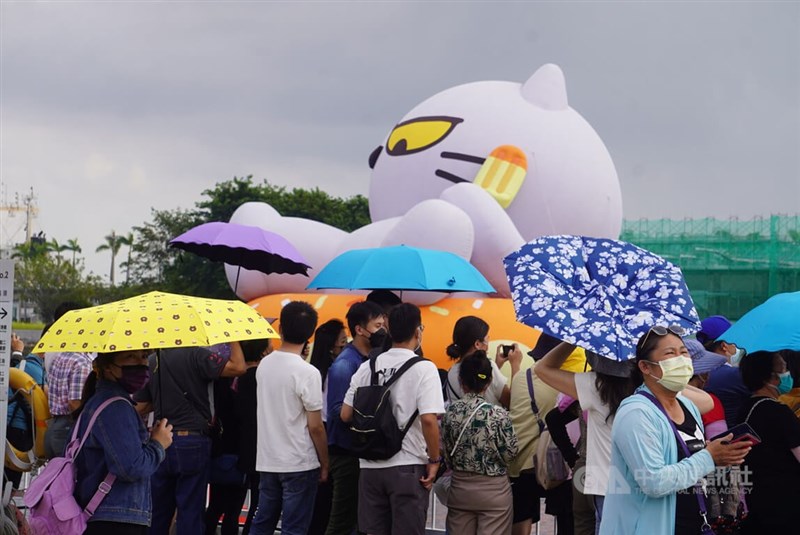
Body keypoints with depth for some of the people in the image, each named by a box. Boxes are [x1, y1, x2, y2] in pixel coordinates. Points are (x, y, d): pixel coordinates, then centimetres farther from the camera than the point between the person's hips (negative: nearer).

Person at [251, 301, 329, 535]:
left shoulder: (264, 365, 4)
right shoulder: (307, 373, -15)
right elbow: (315, 427, -13)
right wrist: (324, 463, -2)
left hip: (266, 461, 6)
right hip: (299, 463, -6)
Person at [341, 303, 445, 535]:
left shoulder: (367, 367, 5)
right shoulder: (423, 368, -9)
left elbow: (346, 415, 6)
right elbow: (428, 419, -18)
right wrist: (435, 459, -7)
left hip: (371, 466, 5)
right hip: (408, 466, -4)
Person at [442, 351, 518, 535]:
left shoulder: (449, 412, -4)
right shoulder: (497, 414, -15)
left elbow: (446, 455, 3)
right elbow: (509, 454, -8)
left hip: (460, 487, 3)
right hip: (493, 490, -3)